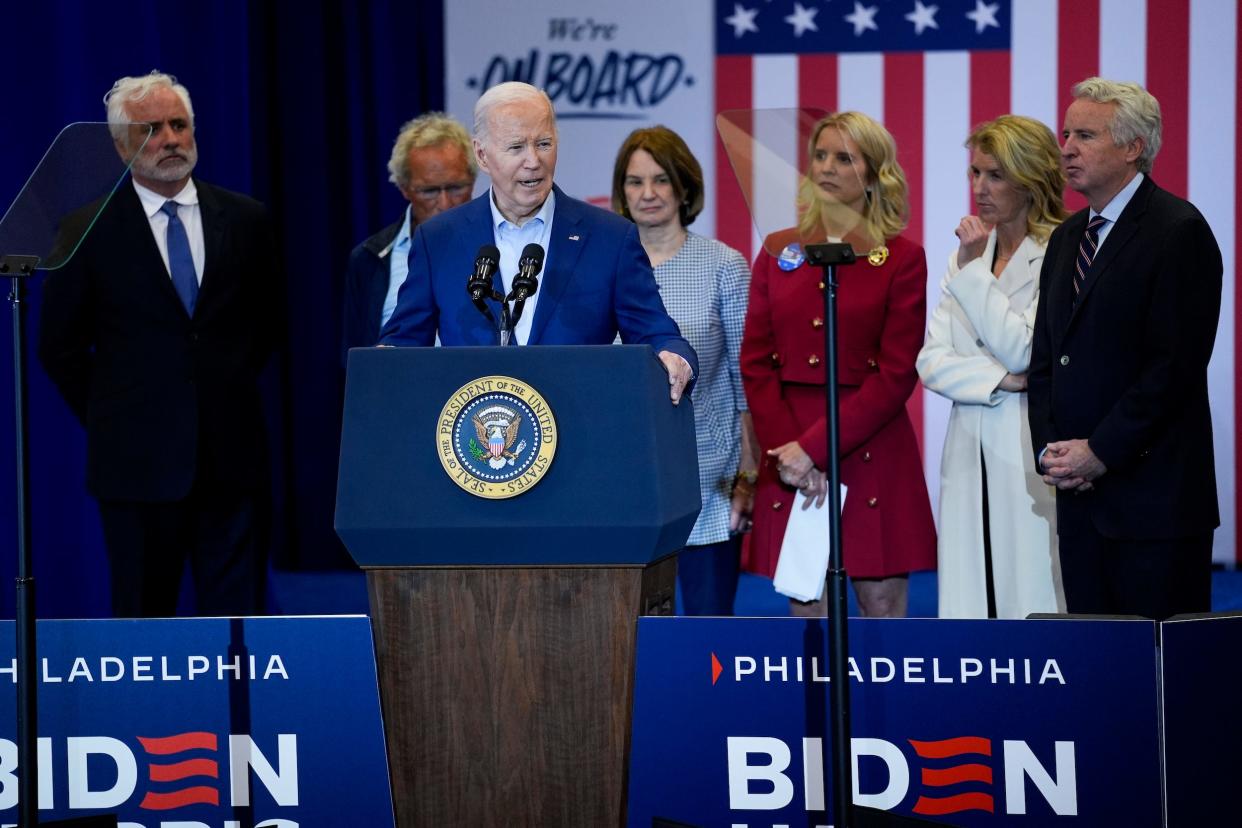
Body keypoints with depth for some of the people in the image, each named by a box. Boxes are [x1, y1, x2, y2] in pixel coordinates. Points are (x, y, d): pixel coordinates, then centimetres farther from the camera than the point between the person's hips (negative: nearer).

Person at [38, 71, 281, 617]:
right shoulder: (90, 227, -2)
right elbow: (59, 346, 4)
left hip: (232, 452, 2)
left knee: (238, 611, 2)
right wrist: (108, 418, 3)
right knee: (143, 615, 6)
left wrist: (231, 386, 11)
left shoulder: (245, 220, 6)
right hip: (139, 456, -2)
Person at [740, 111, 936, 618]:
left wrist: (814, 448, -13)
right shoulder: (779, 253, 12)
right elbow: (755, 362, 7)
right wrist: (784, 448, -8)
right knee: (805, 606, 2)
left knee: (882, 604, -3)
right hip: (788, 455, 3)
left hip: (870, 453, -3)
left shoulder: (902, 259, 2)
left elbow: (896, 374, -6)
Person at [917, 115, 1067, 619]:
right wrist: (1001, 380, -9)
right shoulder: (965, 257, 15)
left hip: (1032, 457, -6)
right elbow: (932, 362, 8)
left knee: (1034, 604, -8)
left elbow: (1025, 352, -13)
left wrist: (974, 270, -9)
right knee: (971, 606, 3)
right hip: (971, 454, 6)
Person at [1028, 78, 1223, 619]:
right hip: (1079, 494, 8)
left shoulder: (1178, 231, -8)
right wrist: (1049, 449, 2)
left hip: (1153, 495, -8)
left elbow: (1176, 365, -15)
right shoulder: (1066, 239, 18)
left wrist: (1100, 452, -14)